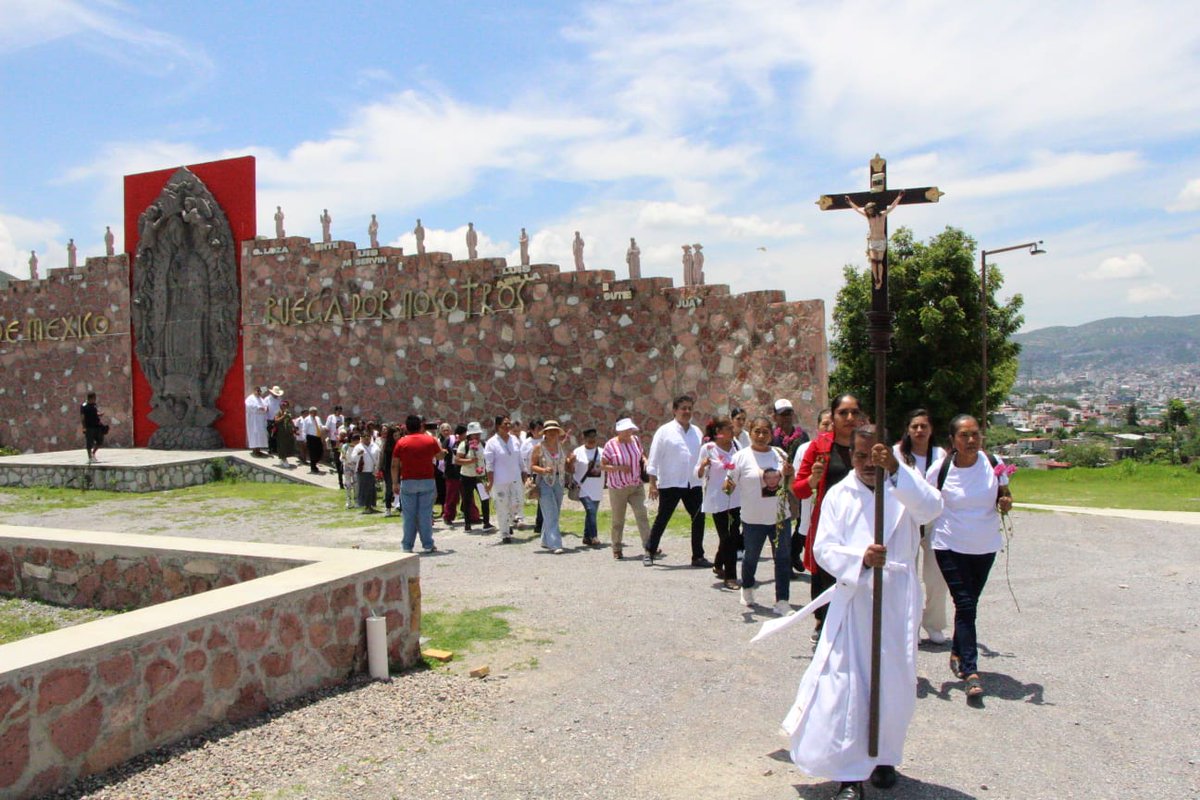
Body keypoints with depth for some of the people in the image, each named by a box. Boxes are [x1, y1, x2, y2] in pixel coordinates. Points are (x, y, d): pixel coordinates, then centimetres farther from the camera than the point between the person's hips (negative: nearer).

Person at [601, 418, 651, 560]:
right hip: (618, 488, -3)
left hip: (637, 486, 3)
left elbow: (641, 455, 21)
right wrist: (619, 468, -20)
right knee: (618, 520, 5)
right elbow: (603, 465, -7)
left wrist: (644, 461, -1)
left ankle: (648, 544, -11)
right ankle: (617, 549, 20)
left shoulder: (636, 440, 5)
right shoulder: (610, 445, -9)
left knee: (641, 514, -10)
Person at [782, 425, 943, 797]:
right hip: (852, 602, -1)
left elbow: (931, 507, -21)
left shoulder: (903, 489, 1)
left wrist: (895, 469, -34)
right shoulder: (839, 495, 2)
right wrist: (861, 558, -24)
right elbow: (824, 547, -5)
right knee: (846, 686, -5)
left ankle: (884, 758, 32)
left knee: (894, 685, 10)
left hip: (897, 603, 1)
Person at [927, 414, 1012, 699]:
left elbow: (1004, 494, 6)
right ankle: (971, 671, -10)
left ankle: (957, 653, 35)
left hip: (986, 546, 3)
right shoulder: (940, 469, -13)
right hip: (951, 546, -3)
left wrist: (1006, 503, -17)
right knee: (965, 605, -10)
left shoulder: (993, 463, -7)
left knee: (970, 602, 16)